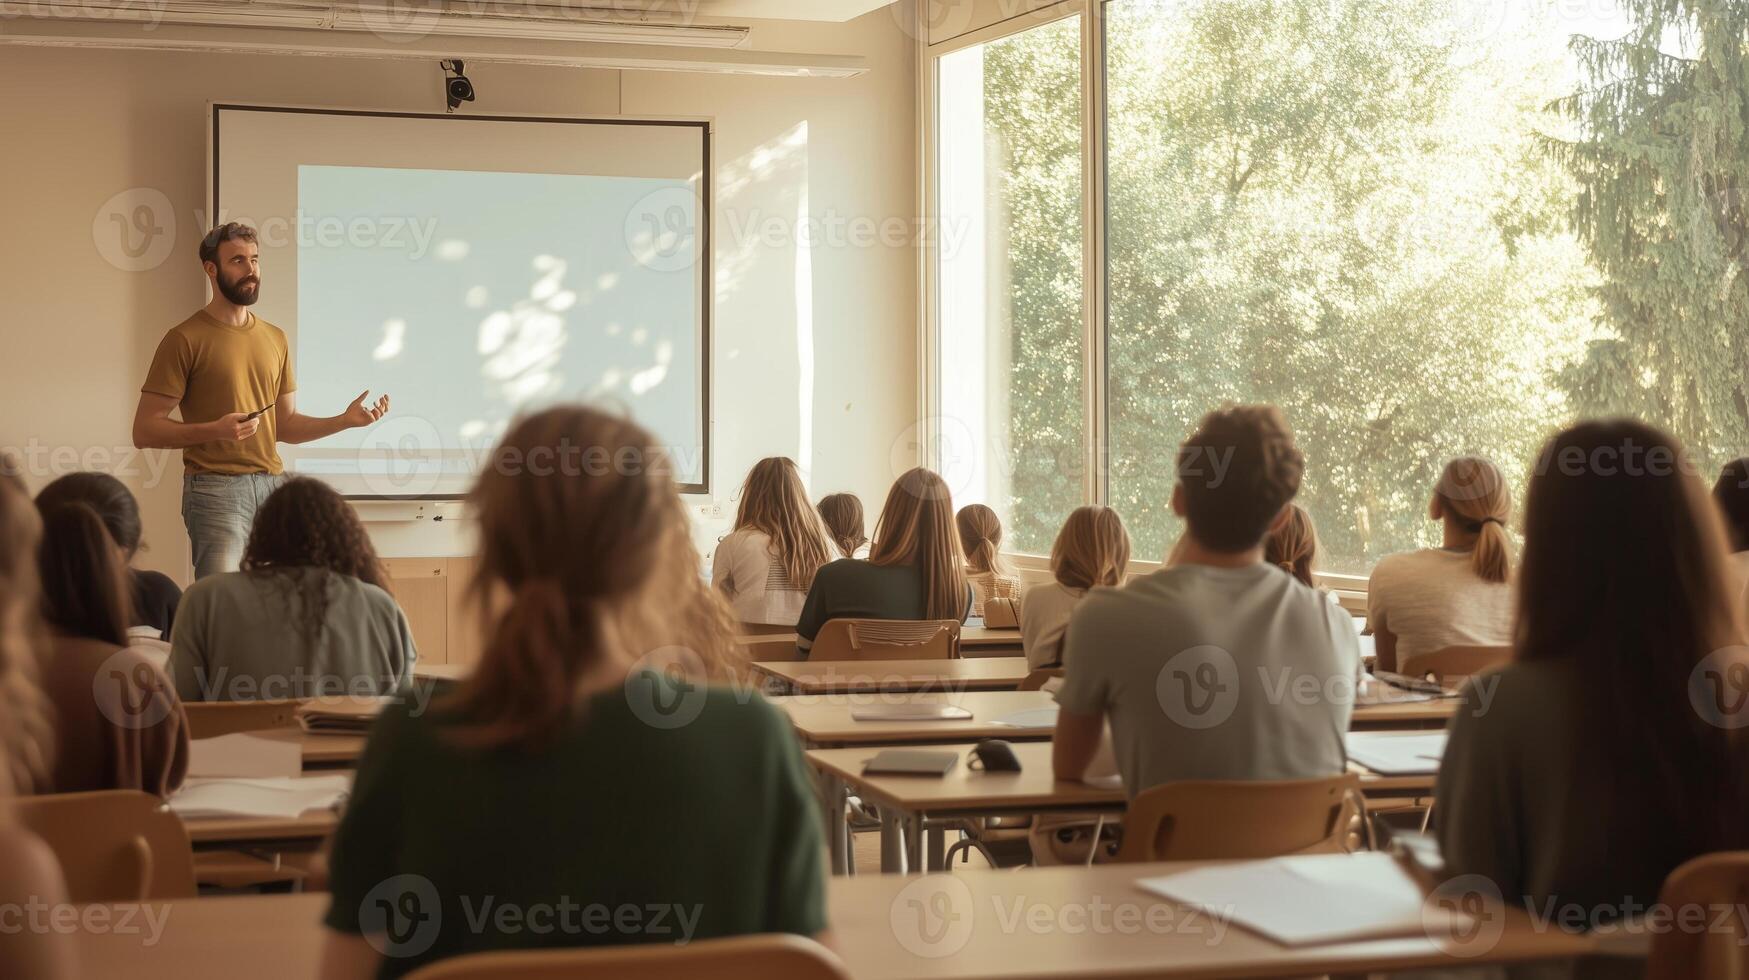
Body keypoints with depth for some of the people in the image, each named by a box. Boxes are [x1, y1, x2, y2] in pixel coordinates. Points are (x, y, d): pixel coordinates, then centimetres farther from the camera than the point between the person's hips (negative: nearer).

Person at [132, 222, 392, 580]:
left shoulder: (274, 339, 17)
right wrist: (213, 430, -19)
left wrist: (345, 420, 6)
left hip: (272, 485, 6)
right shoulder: (186, 339, -3)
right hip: (216, 488, -6)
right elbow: (144, 431, -6)